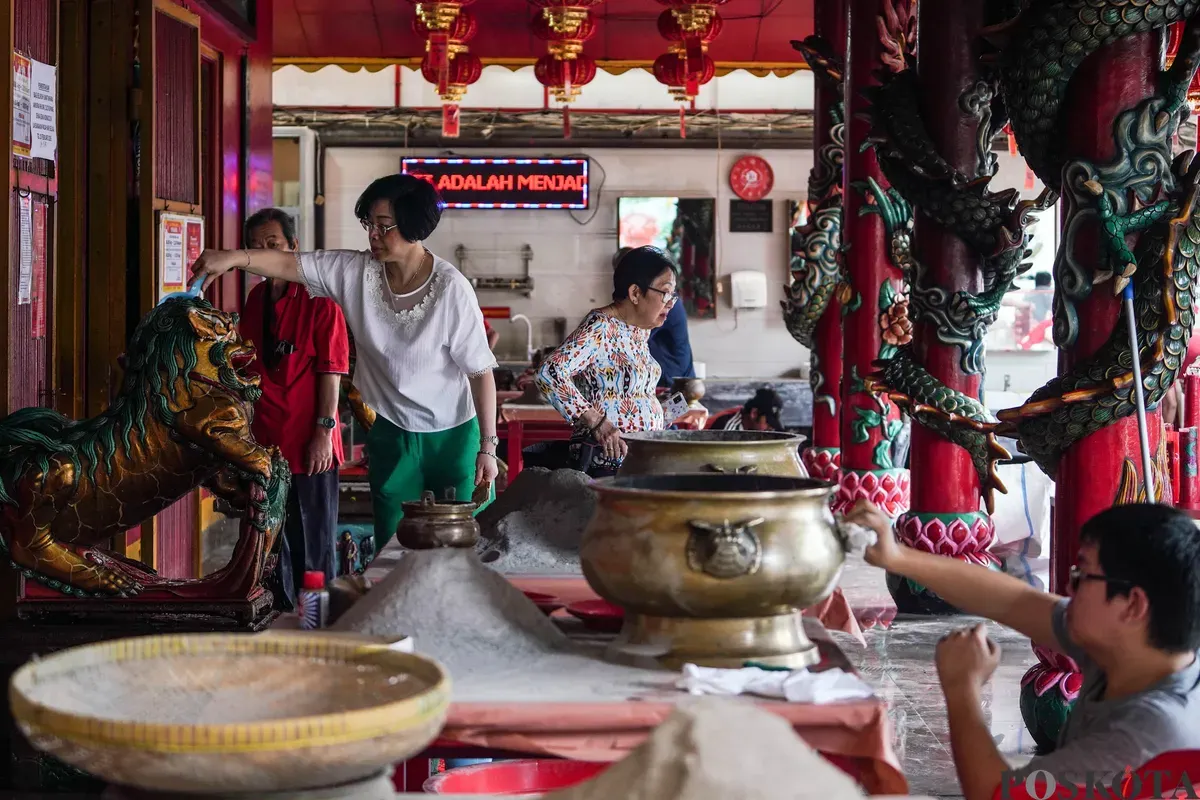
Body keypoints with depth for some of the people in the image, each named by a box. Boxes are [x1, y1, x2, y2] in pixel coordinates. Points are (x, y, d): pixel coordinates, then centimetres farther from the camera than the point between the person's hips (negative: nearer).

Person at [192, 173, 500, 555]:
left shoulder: (451, 288, -19)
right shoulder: (354, 272, -9)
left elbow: (481, 370, -14)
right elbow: (289, 264, -15)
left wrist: (488, 447, -13)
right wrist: (235, 258, -34)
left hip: (454, 436, -3)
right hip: (392, 433, 3)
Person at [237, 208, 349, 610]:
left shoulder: (318, 299, -8)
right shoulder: (255, 299, 11)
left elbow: (331, 371, -12)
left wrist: (324, 431, -16)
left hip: (310, 444, -6)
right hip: (267, 441, 7)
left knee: (314, 544, 2)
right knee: (273, 541, 14)